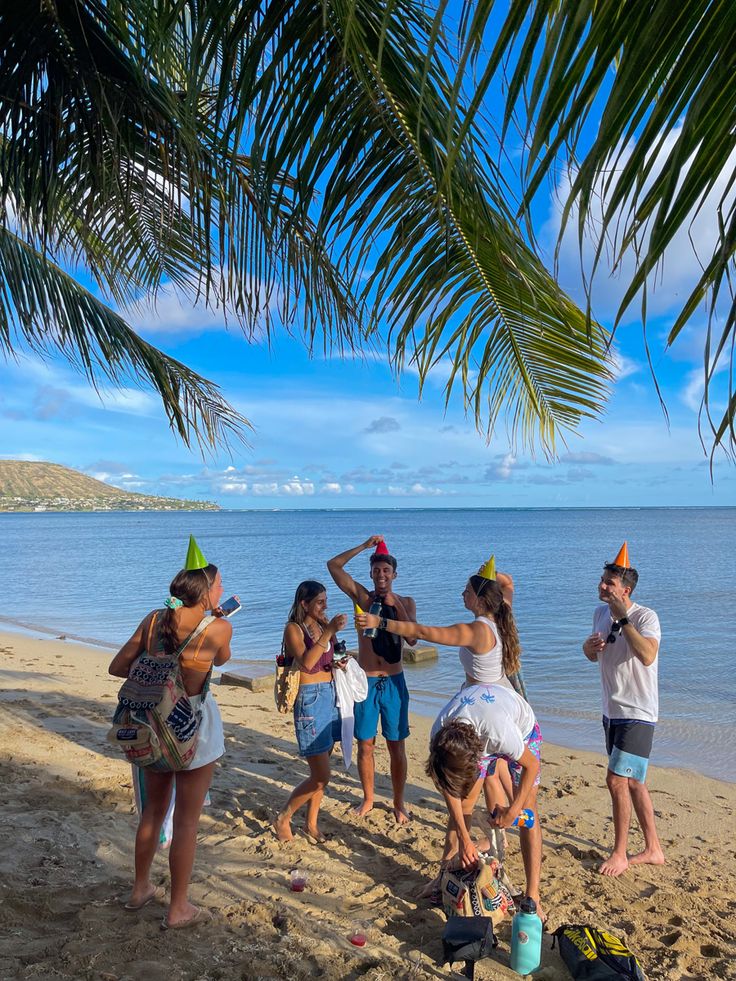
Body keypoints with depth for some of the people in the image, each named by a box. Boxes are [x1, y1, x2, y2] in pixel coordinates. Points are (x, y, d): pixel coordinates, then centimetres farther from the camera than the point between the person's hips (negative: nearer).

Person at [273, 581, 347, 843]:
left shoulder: (323, 623, 9)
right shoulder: (293, 628, -10)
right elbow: (306, 662, -25)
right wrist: (329, 631, -27)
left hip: (330, 695, 7)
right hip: (309, 699, -7)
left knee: (320, 773, 14)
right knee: (321, 777, -5)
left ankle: (311, 823, 30)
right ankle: (283, 819, 15)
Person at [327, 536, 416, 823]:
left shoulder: (405, 602, 1)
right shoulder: (362, 596, 0)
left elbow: (412, 638, -14)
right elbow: (333, 565, -8)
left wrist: (395, 606, -18)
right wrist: (365, 546, -8)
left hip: (394, 682, 0)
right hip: (365, 682, 1)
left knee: (396, 746, 8)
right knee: (365, 746, 10)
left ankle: (399, 803, 24)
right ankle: (368, 798, 30)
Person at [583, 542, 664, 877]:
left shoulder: (645, 617, -19)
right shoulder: (600, 612, 3)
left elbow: (647, 655, -38)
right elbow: (592, 655, 15)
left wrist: (623, 618, -35)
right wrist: (589, 645, -8)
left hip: (637, 715, -8)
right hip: (612, 712, 8)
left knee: (617, 780, -8)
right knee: (632, 783, 16)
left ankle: (620, 854, 11)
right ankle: (653, 849, 31)